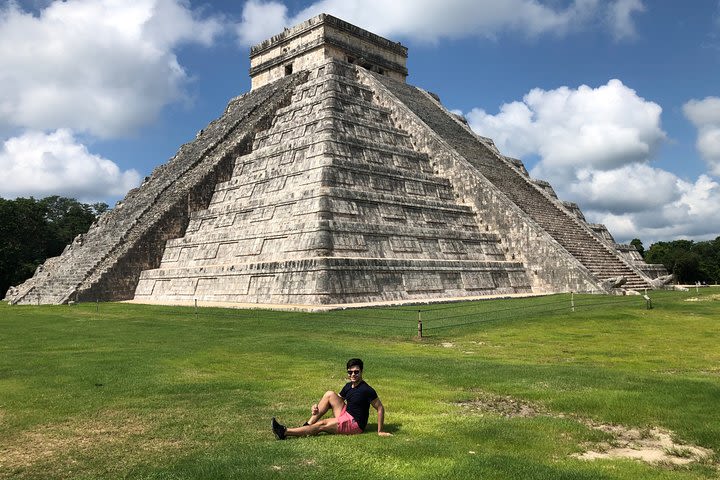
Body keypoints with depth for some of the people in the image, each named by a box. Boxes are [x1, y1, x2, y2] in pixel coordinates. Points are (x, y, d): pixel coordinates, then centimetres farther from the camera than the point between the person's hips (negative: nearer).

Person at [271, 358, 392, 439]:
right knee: (330, 394, -8)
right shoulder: (348, 386, 6)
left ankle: (285, 432, -17)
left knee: (322, 424, -20)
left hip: (355, 424, -8)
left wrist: (380, 431, -16)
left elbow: (380, 408, -15)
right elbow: (334, 402, 12)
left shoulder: (366, 390, -18)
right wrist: (317, 406, -7)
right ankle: (308, 425, -9)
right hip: (345, 415, 8)